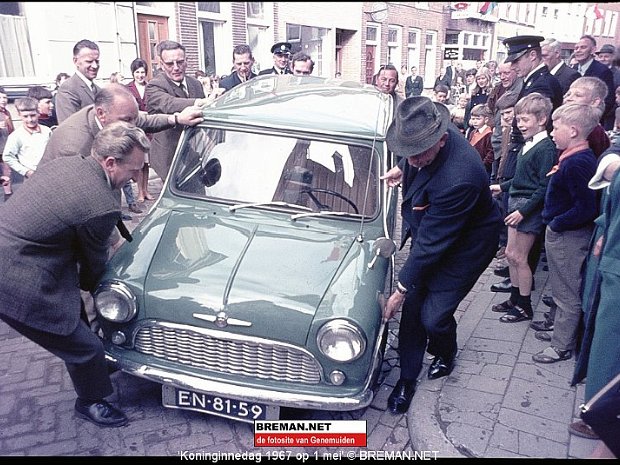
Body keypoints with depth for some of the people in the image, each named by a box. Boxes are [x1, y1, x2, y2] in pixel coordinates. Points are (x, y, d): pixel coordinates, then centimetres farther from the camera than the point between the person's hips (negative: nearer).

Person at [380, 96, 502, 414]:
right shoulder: (428, 136, -18)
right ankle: (407, 377, 22)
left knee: (433, 316, -5)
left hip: (465, 245, -7)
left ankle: (445, 354, 32)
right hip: (428, 229, 7)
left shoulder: (458, 179, -39)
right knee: (413, 305, 5)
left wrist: (401, 290, -22)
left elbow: (430, 243, -31)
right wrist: (402, 169, 13)